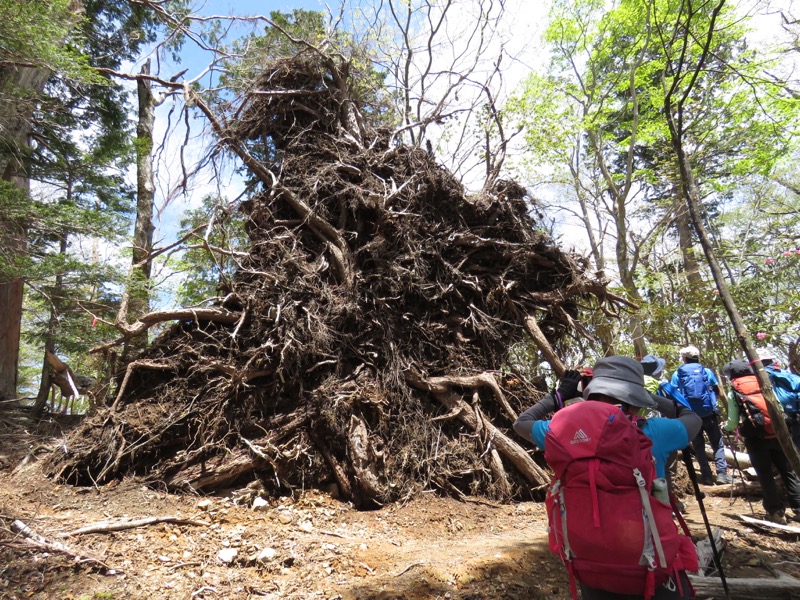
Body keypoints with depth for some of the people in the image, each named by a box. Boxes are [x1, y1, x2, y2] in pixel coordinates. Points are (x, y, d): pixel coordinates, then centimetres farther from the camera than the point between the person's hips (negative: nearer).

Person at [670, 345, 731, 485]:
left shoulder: (677, 374, -1)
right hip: (709, 413, 1)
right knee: (717, 444, 12)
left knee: (698, 446, 9)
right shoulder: (706, 371, 3)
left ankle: (707, 475, 7)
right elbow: (717, 391, 7)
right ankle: (722, 474, 4)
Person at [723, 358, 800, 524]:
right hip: (778, 433, 4)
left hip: (756, 437, -4)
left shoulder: (733, 393, -1)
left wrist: (725, 426, 22)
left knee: (765, 475, 8)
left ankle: (776, 512, 11)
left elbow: (733, 422, 0)